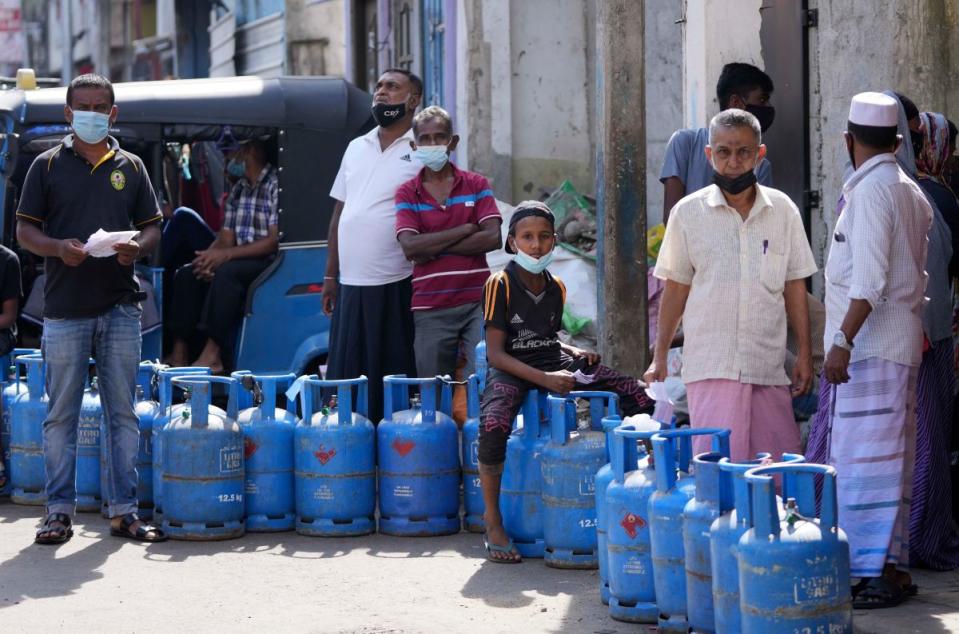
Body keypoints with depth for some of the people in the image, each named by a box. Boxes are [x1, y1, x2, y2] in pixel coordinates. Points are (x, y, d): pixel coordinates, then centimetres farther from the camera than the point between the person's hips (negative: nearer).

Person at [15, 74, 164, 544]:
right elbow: (25, 230, 4)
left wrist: (138, 246, -9)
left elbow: (153, 226, 14)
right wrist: (59, 248, -16)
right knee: (62, 414, 0)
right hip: (65, 307, -2)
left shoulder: (130, 168, 12)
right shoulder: (48, 165, 6)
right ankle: (59, 511, 6)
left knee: (122, 412, 3)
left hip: (120, 306, 2)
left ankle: (123, 510, 8)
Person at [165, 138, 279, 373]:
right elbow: (225, 239, 15)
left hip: (270, 262, -8)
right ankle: (179, 353, -12)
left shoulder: (276, 186, -11)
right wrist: (208, 257, -8)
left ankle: (212, 354, -35)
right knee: (186, 275, -7)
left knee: (227, 273, -34)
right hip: (240, 260, 8)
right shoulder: (238, 189, 16)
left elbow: (274, 240, -18)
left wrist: (226, 254, -22)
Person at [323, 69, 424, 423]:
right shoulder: (356, 148, 17)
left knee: (395, 378, -3)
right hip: (351, 284, 6)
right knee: (346, 378, 6)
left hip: (396, 286, -6)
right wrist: (331, 275, 15)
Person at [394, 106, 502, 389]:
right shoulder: (407, 193, 7)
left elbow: (492, 238, -6)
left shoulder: (476, 185, 8)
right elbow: (410, 247, -9)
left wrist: (434, 248, -8)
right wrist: (465, 230, -8)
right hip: (430, 309, 1)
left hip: (476, 301, 0)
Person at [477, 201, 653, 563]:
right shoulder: (500, 285, -9)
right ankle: (492, 521, -19)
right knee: (494, 425, -38)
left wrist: (573, 354, 0)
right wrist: (543, 379, -23)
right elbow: (496, 353, -13)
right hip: (510, 370, -6)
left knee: (637, 397, -9)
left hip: (552, 362, 6)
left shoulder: (556, 288, 9)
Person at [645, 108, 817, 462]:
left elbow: (795, 287, 11)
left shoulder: (782, 210, 7)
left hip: (769, 364, 2)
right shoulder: (689, 213, 4)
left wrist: (805, 353, 7)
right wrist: (660, 357, 7)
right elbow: (676, 288, 9)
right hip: (710, 365, -2)